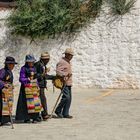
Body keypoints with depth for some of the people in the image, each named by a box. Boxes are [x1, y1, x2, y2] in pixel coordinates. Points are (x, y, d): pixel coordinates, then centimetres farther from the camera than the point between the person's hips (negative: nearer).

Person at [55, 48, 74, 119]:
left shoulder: (68, 62, 19)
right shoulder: (62, 62, -11)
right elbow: (58, 71, -22)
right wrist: (66, 74, -29)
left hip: (68, 83, 10)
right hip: (64, 83, -10)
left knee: (69, 99, 6)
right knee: (66, 97, -16)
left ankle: (65, 114, 10)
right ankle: (58, 110, -1)